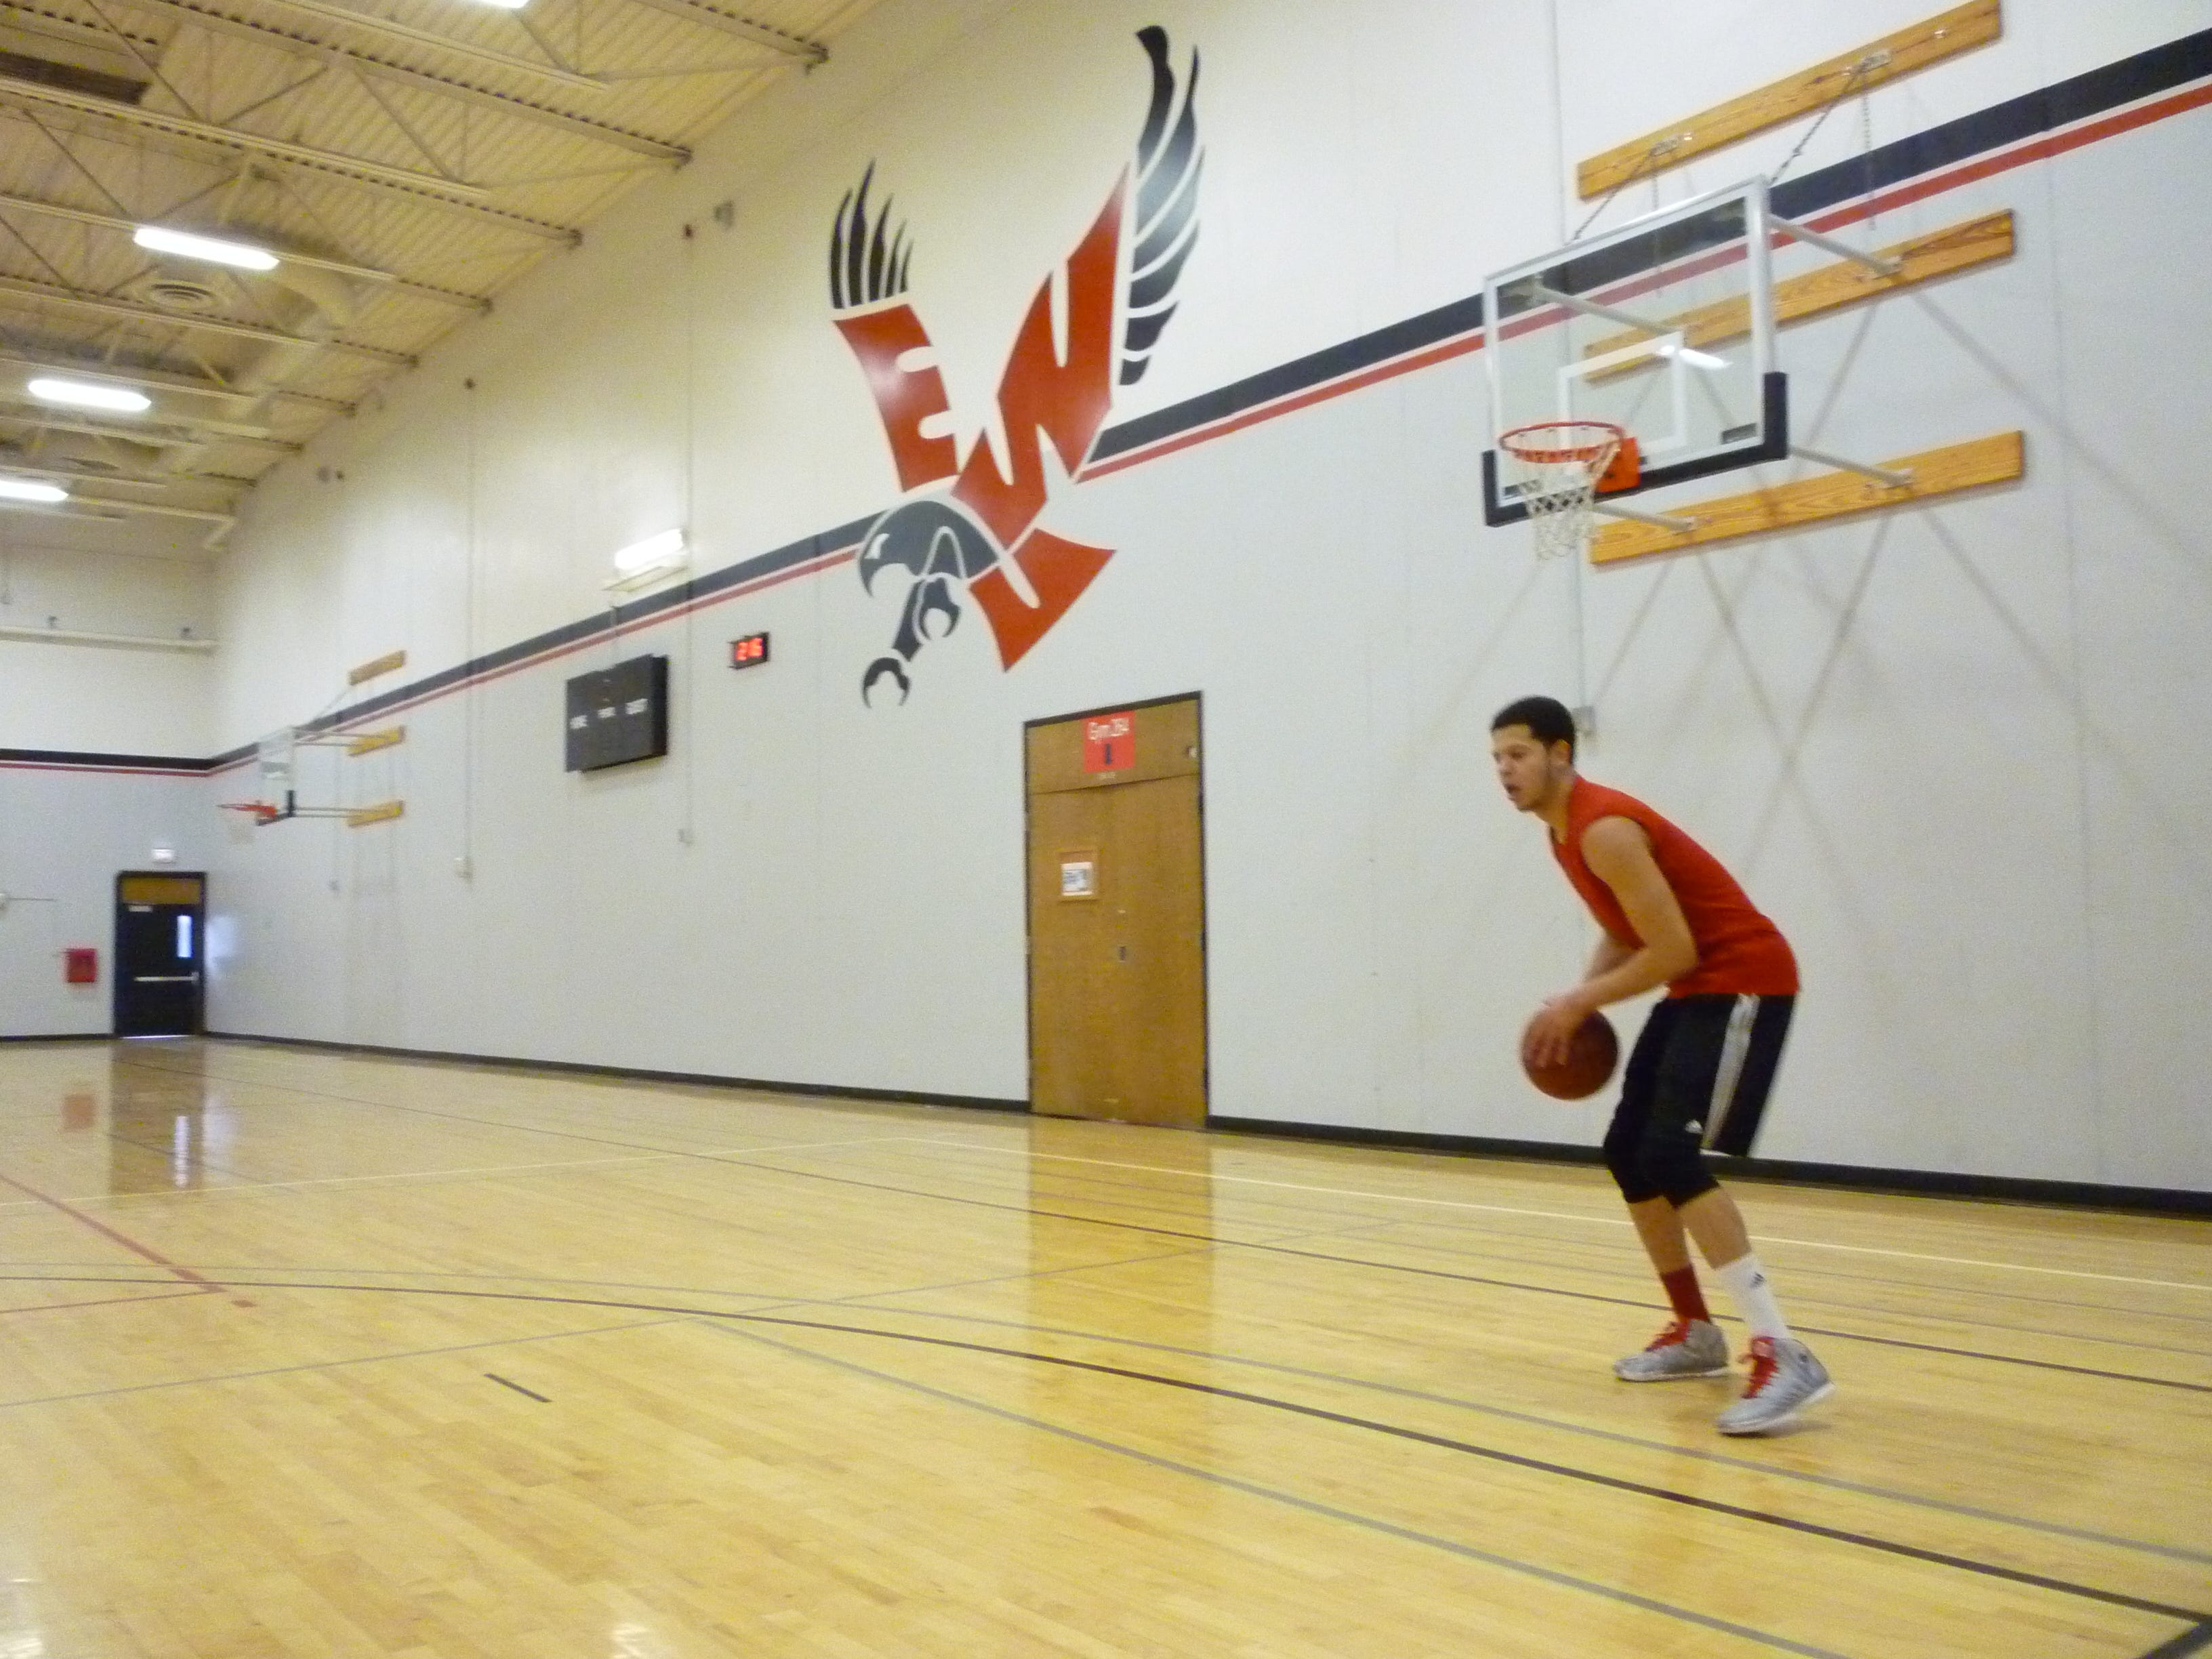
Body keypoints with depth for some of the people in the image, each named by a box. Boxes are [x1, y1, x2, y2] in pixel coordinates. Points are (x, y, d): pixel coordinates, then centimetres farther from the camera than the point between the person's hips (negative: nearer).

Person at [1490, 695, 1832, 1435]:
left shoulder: (1605, 829, -22)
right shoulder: (1566, 831, 10)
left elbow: (1674, 951, -24)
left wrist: (1578, 1005, -16)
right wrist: (1578, 1002, 4)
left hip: (1743, 981, -11)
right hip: (1698, 986, 11)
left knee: (1672, 1156, -22)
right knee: (1628, 1152, 12)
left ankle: (1785, 1357, -22)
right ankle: (1696, 1331, 24)